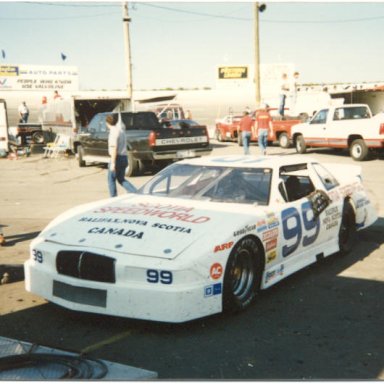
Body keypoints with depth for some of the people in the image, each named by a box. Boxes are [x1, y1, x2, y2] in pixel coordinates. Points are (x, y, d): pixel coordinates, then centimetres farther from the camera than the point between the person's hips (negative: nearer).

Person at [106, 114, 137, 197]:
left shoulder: (113, 132, -15)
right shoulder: (121, 130, 13)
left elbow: (114, 148, -22)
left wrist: (112, 163, -23)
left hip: (117, 158, -8)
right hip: (124, 157, 8)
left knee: (111, 179, 6)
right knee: (121, 179, 15)